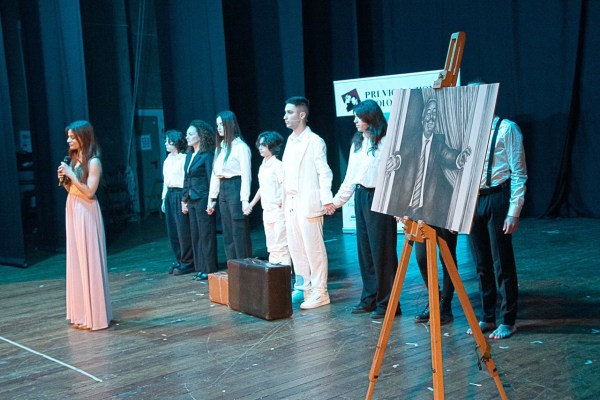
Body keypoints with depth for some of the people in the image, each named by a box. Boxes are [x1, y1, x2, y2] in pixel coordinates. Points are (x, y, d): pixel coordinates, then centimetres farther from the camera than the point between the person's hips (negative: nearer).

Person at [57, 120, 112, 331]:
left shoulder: (93, 162, -12)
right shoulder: (74, 160, 11)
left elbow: (89, 192, -18)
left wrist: (71, 174, -17)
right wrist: (64, 180, -1)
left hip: (86, 213, -8)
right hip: (72, 211, 8)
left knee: (89, 261, -3)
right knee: (77, 261, 12)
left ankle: (95, 315, 4)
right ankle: (82, 312, 20)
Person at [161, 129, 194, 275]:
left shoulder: (183, 159, -9)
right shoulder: (167, 161, 16)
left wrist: (185, 199, -17)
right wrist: (164, 198, 16)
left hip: (180, 194, -8)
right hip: (170, 195, 8)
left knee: (183, 230, -4)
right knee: (172, 231, 9)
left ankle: (187, 262, 5)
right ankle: (179, 260, 19)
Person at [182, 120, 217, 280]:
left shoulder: (207, 156, -9)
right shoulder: (189, 156, 15)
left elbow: (212, 179, -12)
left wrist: (211, 201, -16)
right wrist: (184, 200, 15)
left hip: (203, 200, -8)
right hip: (192, 200, 8)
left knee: (206, 234, -2)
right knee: (195, 234, 11)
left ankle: (209, 269, 4)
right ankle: (200, 268, 19)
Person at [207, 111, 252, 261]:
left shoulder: (240, 146, -7)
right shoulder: (220, 147, 16)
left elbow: (246, 174, -11)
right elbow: (215, 174, 17)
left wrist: (244, 199, -16)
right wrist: (212, 197, 14)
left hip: (235, 188, -8)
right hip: (222, 190, 8)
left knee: (239, 232, -4)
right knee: (227, 233, 10)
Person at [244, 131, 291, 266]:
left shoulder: (278, 165, -10)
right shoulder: (262, 166, 15)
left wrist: (282, 200, -32)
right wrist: (251, 204, 21)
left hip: (278, 210, -8)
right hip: (267, 211, 8)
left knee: (281, 244, -7)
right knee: (271, 246, 11)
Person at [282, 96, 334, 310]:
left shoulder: (314, 141, -8)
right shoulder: (290, 141, 16)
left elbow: (324, 171, -14)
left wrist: (327, 199, -23)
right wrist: (283, 198, 15)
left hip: (308, 202, -8)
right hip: (291, 202, 8)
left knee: (314, 249, -4)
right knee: (295, 248, 12)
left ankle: (319, 293, 3)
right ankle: (302, 288, 23)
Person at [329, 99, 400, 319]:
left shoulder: (385, 142, -11)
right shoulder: (357, 143, 15)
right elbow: (350, 176, 21)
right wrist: (337, 200, 23)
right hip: (361, 197, 8)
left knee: (382, 251, -2)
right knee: (365, 250, 12)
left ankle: (386, 302, 7)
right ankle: (370, 298, 23)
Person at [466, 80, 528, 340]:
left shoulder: (506, 128, -5)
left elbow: (519, 174, -8)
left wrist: (513, 212, -14)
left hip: (497, 199, -5)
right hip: (472, 201, 6)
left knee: (502, 263, 0)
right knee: (481, 264, 11)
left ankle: (508, 321, 11)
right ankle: (487, 317, 22)